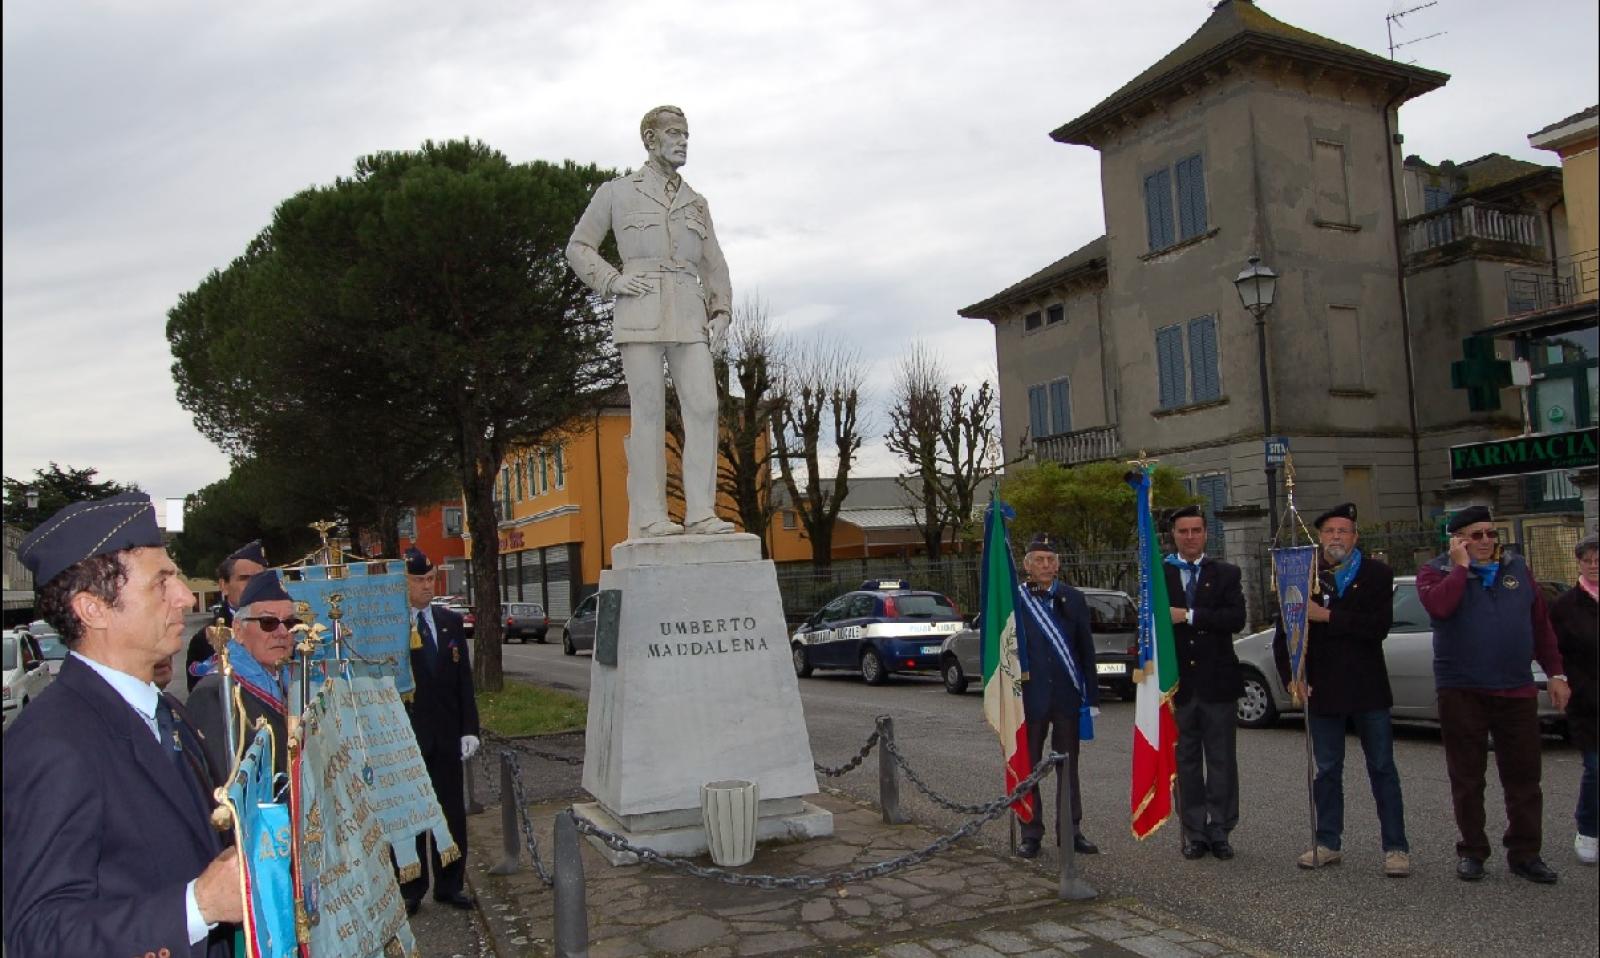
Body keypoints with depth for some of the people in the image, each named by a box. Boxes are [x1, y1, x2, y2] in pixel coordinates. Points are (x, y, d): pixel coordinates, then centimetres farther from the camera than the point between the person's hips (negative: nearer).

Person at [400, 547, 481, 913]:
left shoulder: (451, 622, 5)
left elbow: (464, 678, 7)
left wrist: (469, 728, 2)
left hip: (446, 735, 4)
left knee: (452, 812, 11)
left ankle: (450, 884, 24)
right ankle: (410, 890, 23)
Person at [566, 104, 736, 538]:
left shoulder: (696, 203, 21)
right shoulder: (616, 192, 11)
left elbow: (714, 265, 22)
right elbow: (579, 248, 12)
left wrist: (721, 313, 8)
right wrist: (612, 280, -5)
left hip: (689, 318, 4)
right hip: (640, 314, -4)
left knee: (703, 406, -9)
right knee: (649, 412, -8)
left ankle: (701, 512, -7)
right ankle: (648, 515, -4)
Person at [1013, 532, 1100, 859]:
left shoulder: (1073, 599, 4)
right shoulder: (1013, 601, -3)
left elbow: (1086, 650, 4)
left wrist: (1091, 696, 0)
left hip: (1067, 697, 2)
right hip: (1029, 697, -2)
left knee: (1068, 767, 12)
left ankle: (1071, 831, 24)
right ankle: (1031, 833, 19)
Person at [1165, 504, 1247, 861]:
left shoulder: (1226, 574, 5)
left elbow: (1237, 618, -11)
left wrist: (1190, 616, -17)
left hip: (1216, 681, 0)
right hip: (1176, 683, 0)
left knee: (1221, 761, 5)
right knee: (1186, 761, 8)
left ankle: (1220, 831, 15)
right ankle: (1195, 832, 16)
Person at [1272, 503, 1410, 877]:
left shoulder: (1377, 574, 0)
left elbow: (1380, 625, -16)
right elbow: (1283, 633, 5)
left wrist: (1327, 616, -19)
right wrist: (1290, 677, -6)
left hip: (1368, 689, -2)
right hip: (1322, 690, 2)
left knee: (1383, 769, 5)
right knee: (1326, 771, 10)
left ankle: (1396, 847, 12)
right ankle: (1328, 844, 20)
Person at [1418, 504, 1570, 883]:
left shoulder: (1517, 568, 11)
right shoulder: (1436, 571, 1)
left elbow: (1541, 624, 13)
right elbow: (1439, 606, -22)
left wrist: (1555, 673, 8)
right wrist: (1461, 566, -13)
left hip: (1517, 689, 3)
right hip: (1461, 691, -3)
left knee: (1524, 775, 5)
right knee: (1467, 777, 4)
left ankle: (1525, 853, 16)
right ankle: (1472, 852, 15)